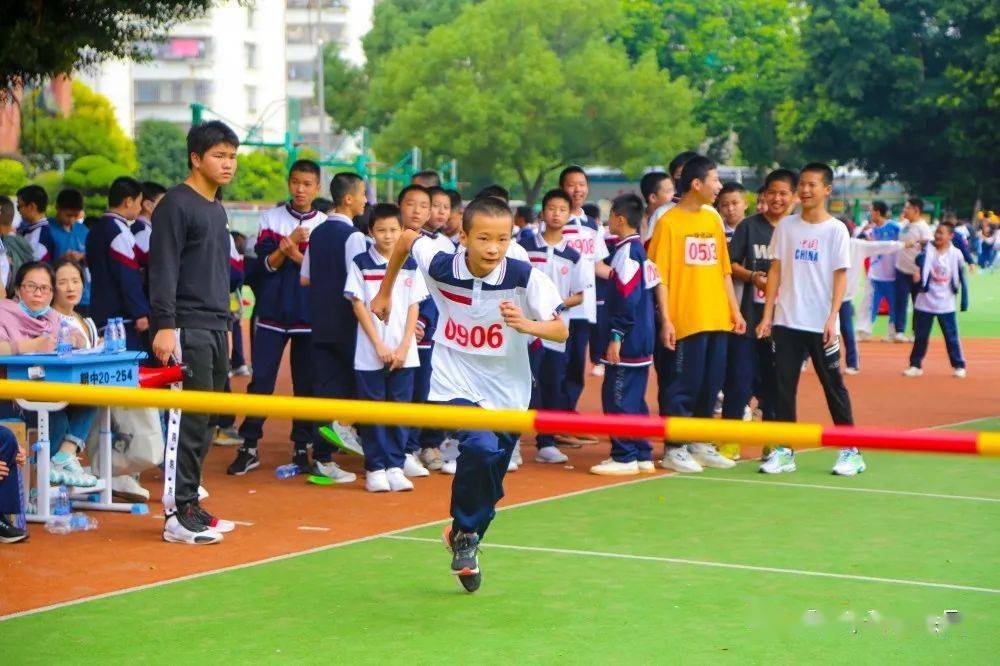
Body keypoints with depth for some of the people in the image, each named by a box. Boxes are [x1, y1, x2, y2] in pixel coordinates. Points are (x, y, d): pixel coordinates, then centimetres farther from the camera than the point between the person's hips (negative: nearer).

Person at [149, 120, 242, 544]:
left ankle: (190, 506, 17)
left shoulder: (217, 209, 19)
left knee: (208, 421, 10)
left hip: (216, 330, 9)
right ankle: (178, 515, -6)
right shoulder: (176, 205, -8)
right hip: (187, 330, -9)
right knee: (189, 422, -9)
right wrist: (165, 325, -21)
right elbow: (162, 269, -14)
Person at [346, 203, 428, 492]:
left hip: (403, 353, 2)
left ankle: (395, 466, 10)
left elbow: (414, 308, 6)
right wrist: (379, 346, -9)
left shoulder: (410, 266, 7)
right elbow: (359, 306, -2)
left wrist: (403, 348, -4)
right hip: (369, 354, -2)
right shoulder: (361, 264, 0)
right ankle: (375, 468, 8)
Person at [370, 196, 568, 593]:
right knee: (481, 448, -29)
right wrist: (385, 291, 19)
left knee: (489, 485, 9)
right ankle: (465, 532, -5)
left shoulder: (526, 278, -17)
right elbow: (407, 238, 7)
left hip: (507, 395, 2)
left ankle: (464, 539, 40)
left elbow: (561, 331, -15)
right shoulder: (440, 266, -13)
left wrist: (526, 324, -35)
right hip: (455, 386, -1)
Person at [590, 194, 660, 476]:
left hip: (627, 341, -10)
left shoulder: (627, 252, -15)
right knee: (634, 399, 14)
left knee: (618, 397, -6)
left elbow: (627, 299, -21)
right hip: (642, 341, 10)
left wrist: (616, 337, -20)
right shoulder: (641, 250, 14)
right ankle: (642, 455, 17)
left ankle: (624, 457, -4)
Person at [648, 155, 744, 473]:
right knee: (685, 385, -3)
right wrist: (666, 320, -14)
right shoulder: (669, 222, -7)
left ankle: (700, 443, 22)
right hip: (686, 320, -6)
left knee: (712, 384, 10)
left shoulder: (713, 218, 13)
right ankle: (673, 449, 6)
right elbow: (659, 275, -9)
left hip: (717, 318, 6)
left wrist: (734, 309, 12)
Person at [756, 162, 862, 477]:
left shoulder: (836, 230, -1)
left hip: (821, 324, -3)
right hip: (786, 321, 3)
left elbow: (840, 276, -4)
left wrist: (832, 318, -13)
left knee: (833, 385, 3)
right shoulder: (786, 226, 7)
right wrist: (767, 315, 2)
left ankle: (850, 451, 11)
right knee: (784, 385, 1)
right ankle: (783, 451, 8)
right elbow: (775, 270, 8)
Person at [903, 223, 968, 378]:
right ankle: (916, 365, 19)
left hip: (946, 304, -1)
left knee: (952, 336, 4)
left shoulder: (956, 254, -5)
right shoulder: (927, 251, -4)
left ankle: (958, 366, 15)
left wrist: (965, 300, -2)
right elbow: (919, 262, -22)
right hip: (925, 302, 1)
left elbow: (962, 279, 0)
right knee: (920, 335, 9)